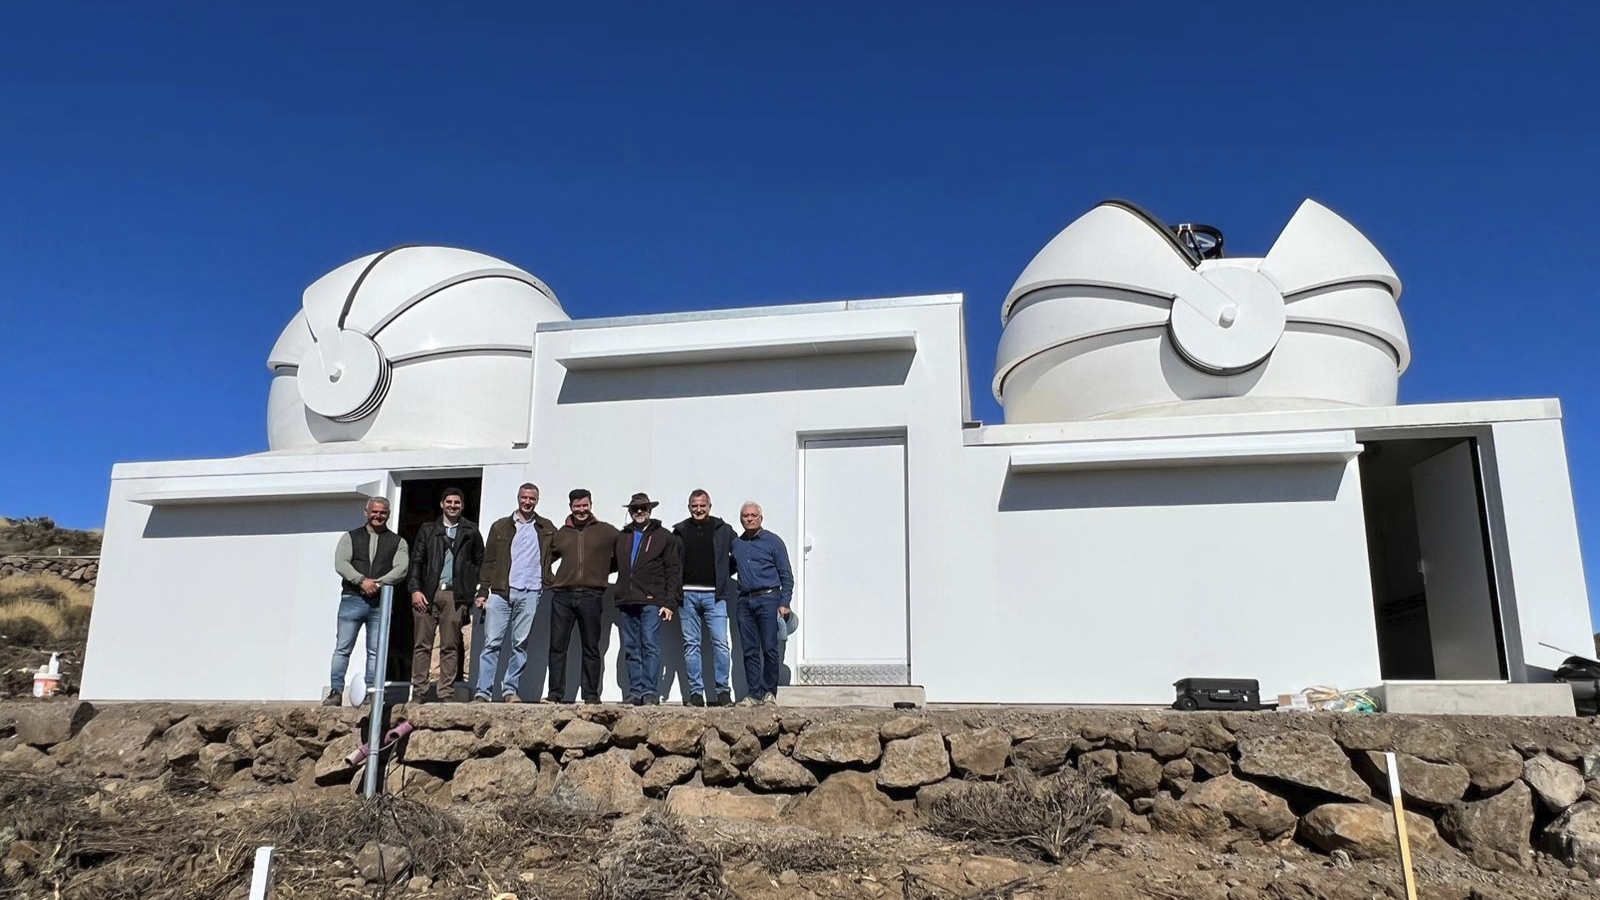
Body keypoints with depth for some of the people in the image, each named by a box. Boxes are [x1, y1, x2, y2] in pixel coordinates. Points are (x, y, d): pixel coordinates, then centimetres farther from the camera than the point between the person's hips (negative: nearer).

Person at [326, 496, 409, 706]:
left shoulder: (397, 542, 13)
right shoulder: (350, 537, 13)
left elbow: (401, 569, -1)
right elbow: (341, 563, -2)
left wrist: (378, 583, -16)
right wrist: (362, 581, -16)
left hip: (381, 602, 0)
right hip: (352, 599, 0)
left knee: (375, 651, 1)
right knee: (343, 648, -1)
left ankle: (371, 693, 5)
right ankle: (335, 692, 4)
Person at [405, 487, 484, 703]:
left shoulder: (470, 531, 12)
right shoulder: (427, 529, 15)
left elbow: (480, 562, 10)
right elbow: (416, 561, 10)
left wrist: (472, 591, -1)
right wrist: (415, 589, -2)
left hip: (454, 595, -1)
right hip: (427, 594, 1)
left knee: (450, 647, -1)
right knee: (422, 645, 0)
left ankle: (447, 694, 2)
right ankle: (418, 692, 4)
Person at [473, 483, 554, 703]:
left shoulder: (546, 528, 13)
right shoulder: (500, 527, 11)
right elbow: (488, 561, 9)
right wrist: (483, 591, 3)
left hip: (530, 594, 0)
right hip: (500, 592, 0)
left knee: (521, 644, 2)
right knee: (492, 643, -4)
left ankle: (510, 690, 8)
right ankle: (482, 692, -1)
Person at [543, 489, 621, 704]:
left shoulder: (607, 532, 6)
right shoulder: (561, 534, 14)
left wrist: (602, 570, 9)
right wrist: (551, 580, 12)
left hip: (591, 596, -2)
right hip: (562, 596, 2)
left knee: (590, 648, 3)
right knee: (557, 646, 0)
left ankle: (591, 695, 8)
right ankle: (555, 693, 5)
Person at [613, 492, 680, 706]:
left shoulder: (664, 537, 6)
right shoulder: (621, 537, 17)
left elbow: (673, 572, 2)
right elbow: (614, 565, 22)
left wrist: (669, 602, -6)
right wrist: (619, 598, 9)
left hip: (652, 602, -4)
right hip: (626, 603, 4)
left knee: (650, 646, -10)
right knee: (631, 649, 6)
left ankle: (650, 691, -9)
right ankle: (635, 691, 10)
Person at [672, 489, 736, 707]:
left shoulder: (723, 530, 6)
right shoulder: (680, 531, 10)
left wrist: (722, 575, 5)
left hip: (714, 594, -2)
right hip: (687, 595, 2)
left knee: (720, 643, -7)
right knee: (691, 645, 4)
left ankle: (723, 691, 0)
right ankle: (696, 692, 10)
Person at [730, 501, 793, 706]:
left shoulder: (773, 541, 2)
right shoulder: (736, 544, 15)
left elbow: (786, 575, 1)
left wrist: (784, 603, -7)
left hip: (768, 599, -4)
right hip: (745, 602, 4)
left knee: (770, 649, -6)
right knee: (750, 651, 4)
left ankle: (769, 692, 5)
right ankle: (753, 693, 9)